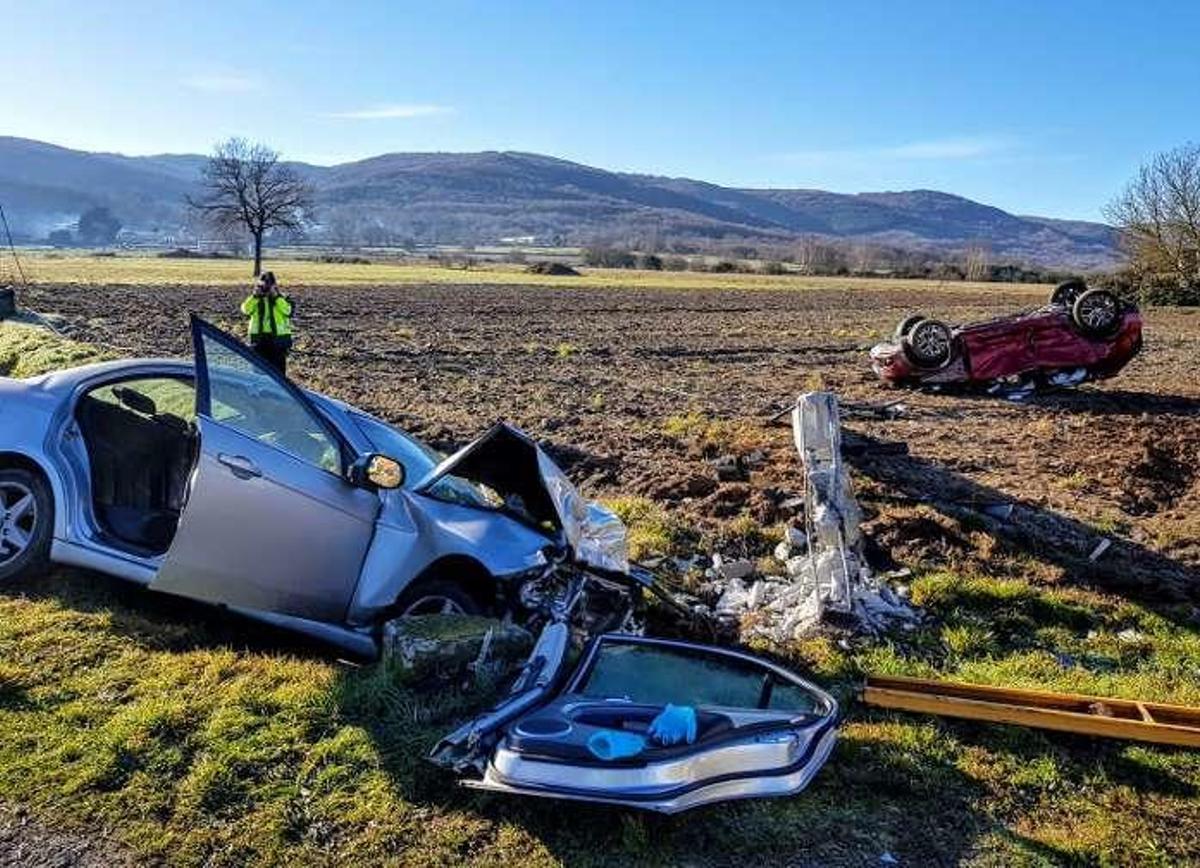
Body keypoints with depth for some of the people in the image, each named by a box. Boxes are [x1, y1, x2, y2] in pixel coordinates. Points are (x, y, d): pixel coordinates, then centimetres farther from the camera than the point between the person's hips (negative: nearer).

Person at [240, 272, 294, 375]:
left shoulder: (282, 298, 0)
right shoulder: (255, 298, 8)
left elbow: (288, 310, -19)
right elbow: (246, 309, -9)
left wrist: (276, 296, -19)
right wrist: (255, 295, -15)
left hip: (278, 337, -3)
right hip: (259, 336, 3)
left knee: (278, 367, 1)